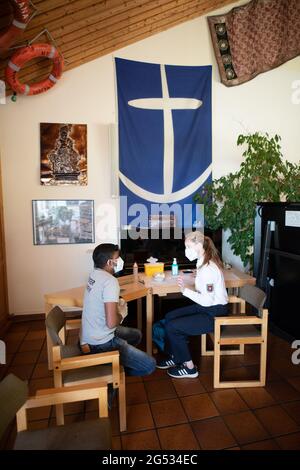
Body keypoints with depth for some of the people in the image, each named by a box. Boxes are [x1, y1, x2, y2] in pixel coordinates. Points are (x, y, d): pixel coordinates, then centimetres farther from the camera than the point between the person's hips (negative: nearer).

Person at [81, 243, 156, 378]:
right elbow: (111, 322, -31)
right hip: (100, 343, -9)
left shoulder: (95, 274, 2)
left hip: (90, 336, 9)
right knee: (150, 365, -6)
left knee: (136, 335, 29)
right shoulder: (110, 281, -25)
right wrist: (121, 314, -10)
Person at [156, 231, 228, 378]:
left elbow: (207, 300, -27)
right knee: (169, 317, 10)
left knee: (172, 327, -10)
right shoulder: (204, 262, 5)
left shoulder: (208, 268, -25)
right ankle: (175, 357, 24)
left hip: (214, 314, -10)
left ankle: (189, 368, 8)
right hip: (206, 307, 10)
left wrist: (186, 290, -24)